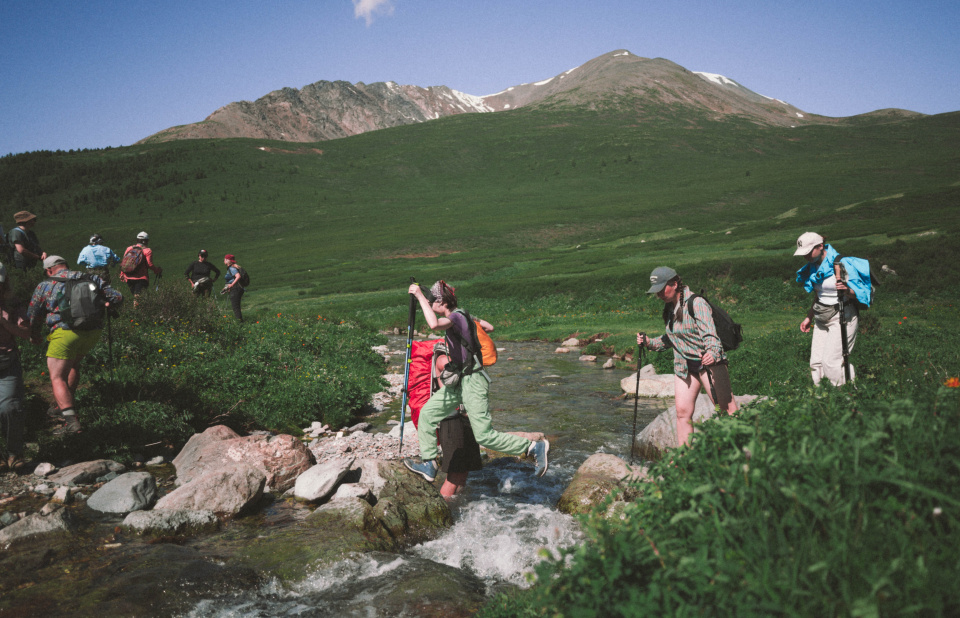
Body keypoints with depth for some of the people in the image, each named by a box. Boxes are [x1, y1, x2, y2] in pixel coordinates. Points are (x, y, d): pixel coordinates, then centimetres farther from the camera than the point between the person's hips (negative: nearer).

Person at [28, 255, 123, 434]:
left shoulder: (45, 285, 8)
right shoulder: (91, 279, 14)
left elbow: (33, 316, 16)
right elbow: (116, 297, 10)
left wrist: (34, 336, 33)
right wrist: (99, 310, 26)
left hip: (65, 334, -5)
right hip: (92, 333, 5)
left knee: (57, 378, -1)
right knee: (73, 364, 31)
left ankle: (72, 420, -19)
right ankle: (65, 405, 37)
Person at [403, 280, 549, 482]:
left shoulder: (455, 317, -17)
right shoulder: (461, 316, 11)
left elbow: (434, 324, -41)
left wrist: (420, 296, -32)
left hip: (472, 382, -10)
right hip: (458, 382, 10)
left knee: (484, 436, -10)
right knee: (427, 413, 8)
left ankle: (535, 447, 0)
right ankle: (428, 464, 15)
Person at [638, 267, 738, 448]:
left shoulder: (696, 303, -14)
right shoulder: (669, 309, 11)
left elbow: (709, 333, -25)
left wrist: (713, 352, -44)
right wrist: (650, 343, 9)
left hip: (708, 362, -7)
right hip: (684, 365, 7)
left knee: (727, 407, -6)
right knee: (682, 411, 1)